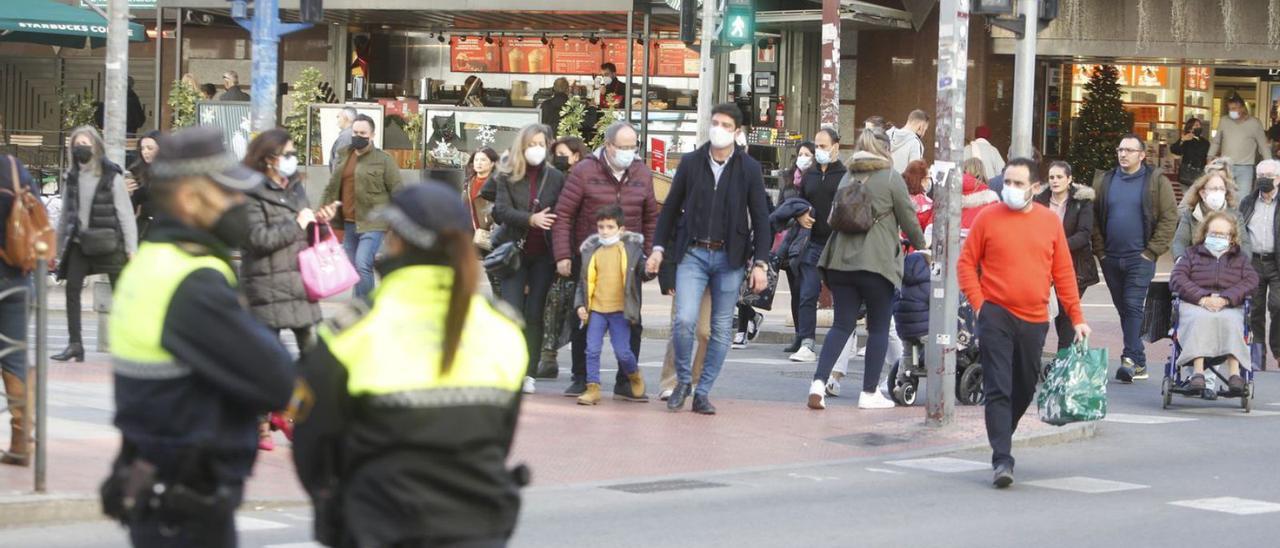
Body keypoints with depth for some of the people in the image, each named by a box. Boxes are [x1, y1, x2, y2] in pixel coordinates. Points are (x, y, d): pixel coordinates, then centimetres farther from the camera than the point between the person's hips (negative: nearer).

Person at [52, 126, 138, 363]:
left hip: (108, 243, -4)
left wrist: (131, 248, -10)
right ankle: (74, 345, -2)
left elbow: (126, 213, -6)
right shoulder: (73, 177, 8)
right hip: (79, 243, 4)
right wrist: (58, 246, 14)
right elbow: (65, 214, 15)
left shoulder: (112, 176, -6)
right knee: (72, 290, -5)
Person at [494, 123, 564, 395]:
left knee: (535, 313, 1)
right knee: (511, 310, -7)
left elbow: (563, 215, 1)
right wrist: (530, 220, -27)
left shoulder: (556, 177, 3)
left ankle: (529, 373, 6)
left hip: (543, 254, 1)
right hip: (514, 251, -1)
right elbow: (502, 210, -10)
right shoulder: (507, 176, 1)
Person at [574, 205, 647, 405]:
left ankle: (635, 376, 27)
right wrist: (580, 304, 3)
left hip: (620, 310, -2)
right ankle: (592, 388, 4)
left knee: (622, 351, -2)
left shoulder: (632, 248, 2)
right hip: (596, 309, 3)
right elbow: (584, 281, 13)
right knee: (592, 349, -3)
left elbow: (642, 272, 4)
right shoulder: (591, 250, 9)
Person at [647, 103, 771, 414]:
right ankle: (683, 381, 8)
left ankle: (703, 393, 13)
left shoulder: (749, 169, 1)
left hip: (730, 258, 0)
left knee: (721, 330, 3)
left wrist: (760, 263, -5)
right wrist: (658, 247, 5)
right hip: (693, 254, 0)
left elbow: (761, 218, 2)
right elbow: (671, 207, 11)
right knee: (684, 321, -14)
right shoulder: (690, 163, 4)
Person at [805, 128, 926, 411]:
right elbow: (908, 218, 2)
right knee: (878, 328, 6)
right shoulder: (891, 177, -1)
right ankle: (870, 393, 7)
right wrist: (921, 246, 18)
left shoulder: (847, 178, 14)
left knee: (842, 324, 7)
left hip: (840, 261, 5)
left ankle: (819, 381, -10)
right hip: (876, 262, -5)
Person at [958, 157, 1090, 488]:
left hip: (1034, 320, 3)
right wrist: (978, 303, -8)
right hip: (996, 315, -3)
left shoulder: (1050, 221, 5)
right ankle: (1002, 460, -12)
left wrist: (1077, 318, 7)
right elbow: (966, 263, 3)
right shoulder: (988, 218, -2)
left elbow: (1063, 272, 8)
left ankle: (1002, 441, 34)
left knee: (1025, 389, 14)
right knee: (998, 389, -9)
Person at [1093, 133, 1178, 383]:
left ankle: (1131, 359, -17)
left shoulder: (1157, 182, -2)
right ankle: (1139, 363, 14)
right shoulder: (1104, 181, 9)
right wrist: (1100, 250, 1)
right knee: (1123, 310, 8)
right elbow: (1094, 218, 10)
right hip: (1111, 259, 5)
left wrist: (1152, 251, -9)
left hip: (1140, 259, -5)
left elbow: (1169, 218, -4)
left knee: (1133, 306, -14)